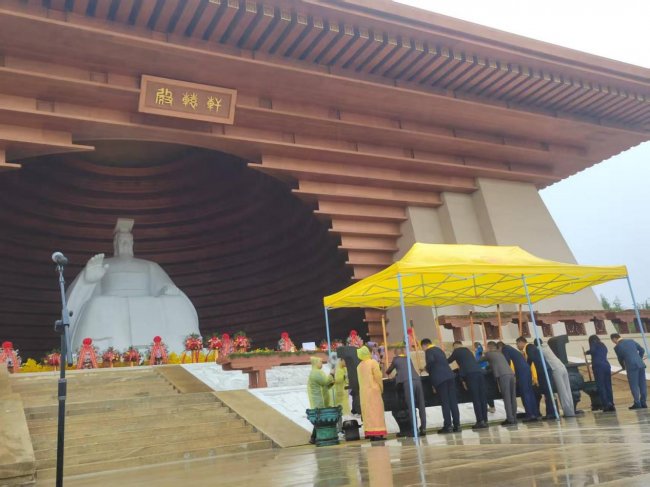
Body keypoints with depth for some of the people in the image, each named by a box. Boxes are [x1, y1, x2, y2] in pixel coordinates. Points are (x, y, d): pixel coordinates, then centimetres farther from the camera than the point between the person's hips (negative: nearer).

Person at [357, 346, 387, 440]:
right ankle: (378, 433, -6)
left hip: (363, 392, 5)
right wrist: (381, 388, 1)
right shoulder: (373, 362, -8)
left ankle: (370, 433, 5)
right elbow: (378, 377, -10)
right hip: (373, 390, -5)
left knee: (368, 411, 7)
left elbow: (360, 379, 8)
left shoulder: (359, 366, 8)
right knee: (376, 411, -3)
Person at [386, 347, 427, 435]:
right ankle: (423, 428, 3)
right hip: (417, 380, 4)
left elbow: (388, 372, 30)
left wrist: (388, 374, 53)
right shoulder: (408, 359, 30)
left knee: (411, 406, -4)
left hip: (407, 382, -4)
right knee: (421, 405, 6)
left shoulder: (396, 359, 18)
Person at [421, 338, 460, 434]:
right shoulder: (439, 349, 22)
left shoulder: (428, 351, -1)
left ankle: (447, 426, -2)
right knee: (453, 401, 6)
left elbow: (431, 361, -20)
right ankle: (457, 425, 7)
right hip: (449, 376, 7)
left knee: (445, 402, -4)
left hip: (440, 378, -7)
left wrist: (428, 370, -2)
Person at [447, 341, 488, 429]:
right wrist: (459, 369, 52)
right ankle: (485, 420, 6)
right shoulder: (468, 350, 31)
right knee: (482, 397, 6)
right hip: (479, 372, 7)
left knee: (475, 398, -7)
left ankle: (480, 421, -10)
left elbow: (448, 361, 21)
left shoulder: (456, 351, 12)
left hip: (470, 374, -6)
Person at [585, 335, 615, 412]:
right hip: (607, 366, 7)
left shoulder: (594, 344, 8)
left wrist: (586, 352, 8)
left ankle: (606, 405, -15)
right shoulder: (603, 346, 27)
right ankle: (611, 405, 3)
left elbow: (592, 351, -10)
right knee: (608, 386, 7)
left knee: (601, 387, -7)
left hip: (598, 367, -6)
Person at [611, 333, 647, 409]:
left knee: (634, 385, 0)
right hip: (641, 365, 6)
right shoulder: (631, 341, 12)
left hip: (631, 367, -6)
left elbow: (620, 359, 9)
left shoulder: (617, 347, -2)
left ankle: (637, 403, -2)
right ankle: (643, 402, 13)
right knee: (642, 384, 10)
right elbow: (642, 350, 16)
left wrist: (624, 367, 28)